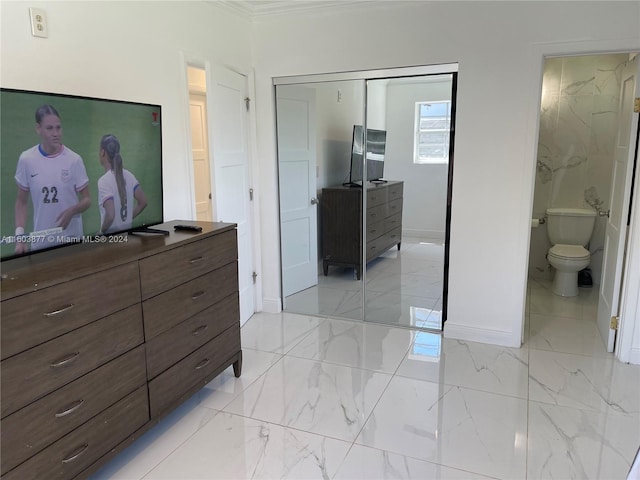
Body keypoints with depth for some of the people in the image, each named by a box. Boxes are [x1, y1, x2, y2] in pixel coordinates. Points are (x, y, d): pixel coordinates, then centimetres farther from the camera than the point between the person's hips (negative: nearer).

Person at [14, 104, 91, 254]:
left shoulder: (74, 159, -8)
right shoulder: (26, 159, -4)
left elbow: (86, 200, -2)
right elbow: (21, 202, 5)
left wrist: (71, 211, -23)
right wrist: (20, 235, -6)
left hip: (71, 238, -1)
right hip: (40, 240, 1)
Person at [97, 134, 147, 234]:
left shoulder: (103, 181, -19)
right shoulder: (128, 175, -1)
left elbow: (110, 215, -28)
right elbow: (143, 202, 5)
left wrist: (102, 230, -11)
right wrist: (128, 219, 11)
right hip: (127, 232, 6)